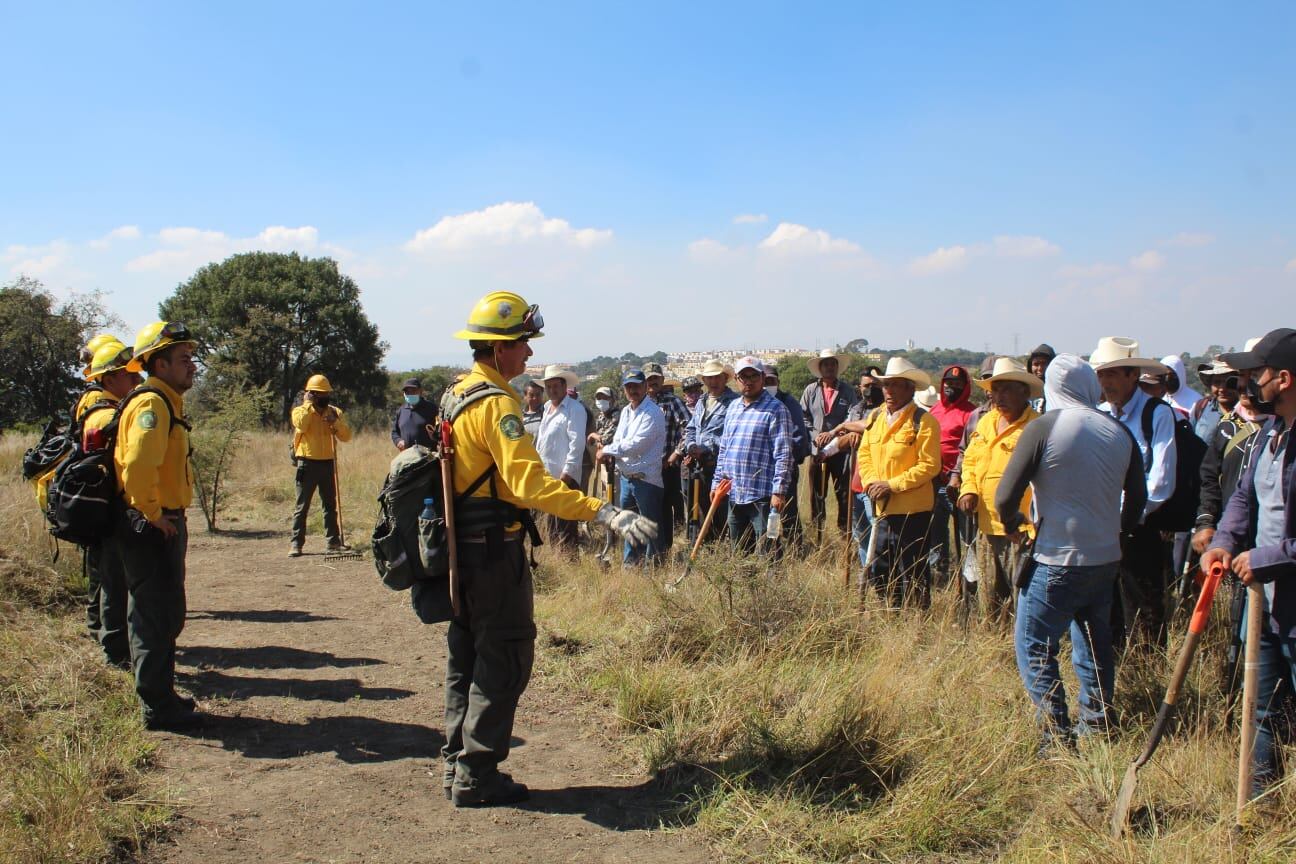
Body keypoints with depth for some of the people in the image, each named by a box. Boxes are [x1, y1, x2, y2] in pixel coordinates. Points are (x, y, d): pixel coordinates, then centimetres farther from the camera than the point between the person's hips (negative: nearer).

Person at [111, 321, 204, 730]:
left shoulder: (167, 404, 15)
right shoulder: (152, 405, -17)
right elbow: (137, 467, -31)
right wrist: (153, 514, -20)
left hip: (162, 528, 10)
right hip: (151, 529, -10)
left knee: (165, 617, 18)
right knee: (156, 620, -1)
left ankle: (160, 696, 30)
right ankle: (159, 707, 8)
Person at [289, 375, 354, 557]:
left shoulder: (335, 412, 8)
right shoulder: (301, 411, 0)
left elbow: (346, 436, 0)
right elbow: (300, 425, -24)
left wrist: (335, 421, -16)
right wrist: (308, 404, -14)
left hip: (328, 463, 4)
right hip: (308, 463, -4)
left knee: (330, 505, 10)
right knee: (302, 506, -3)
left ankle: (334, 541, 17)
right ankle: (296, 544, -2)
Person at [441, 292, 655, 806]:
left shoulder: (458, 394, 11)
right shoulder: (496, 403, -19)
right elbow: (530, 483, -30)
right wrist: (605, 514, -37)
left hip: (461, 546, 10)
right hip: (494, 548, -10)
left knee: (467, 656, 17)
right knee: (505, 658, -1)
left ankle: (457, 763, 26)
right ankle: (477, 777, 5)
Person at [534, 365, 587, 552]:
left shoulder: (575, 409, -9)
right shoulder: (547, 408, 17)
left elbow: (577, 443, -16)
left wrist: (567, 472, -20)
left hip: (565, 477, -9)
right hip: (547, 476, 9)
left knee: (565, 527, -6)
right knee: (550, 525, 15)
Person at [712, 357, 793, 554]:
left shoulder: (775, 409, -7)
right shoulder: (733, 407, 15)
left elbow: (783, 454, -12)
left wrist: (779, 491, -17)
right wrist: (717, 482, 15)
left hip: (762, 495, -7)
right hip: (733, 494, 7)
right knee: (739, 551, 15)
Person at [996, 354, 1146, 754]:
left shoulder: (1043, 428, -12)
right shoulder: (1120, 432, 3)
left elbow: (1006, 496, -14)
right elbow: (1137, 498, 13)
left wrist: (1013, 523, 6)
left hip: (1057, 560, -6)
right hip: (1106, 557, 6)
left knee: (1033, 646, 2)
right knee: (1095, 642, 20)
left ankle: (1057, 736, -2)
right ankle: (1097, 724, 27)